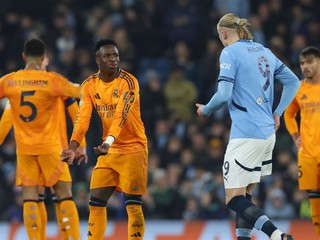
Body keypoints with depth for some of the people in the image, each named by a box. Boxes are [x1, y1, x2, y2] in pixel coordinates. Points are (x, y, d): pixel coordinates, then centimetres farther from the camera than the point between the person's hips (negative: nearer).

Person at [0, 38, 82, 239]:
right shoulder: (52, 80, -9)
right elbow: (83, 93, -7)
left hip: (24, 148, 2)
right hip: (49, 147, -2)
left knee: (29, 196, 3)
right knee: (65, 195, 3)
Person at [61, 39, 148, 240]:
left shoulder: (128, 82, -15)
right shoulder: (89, 85, 1)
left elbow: (121, 115, -28)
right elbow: (83, 118, -6)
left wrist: (109, 142, -43)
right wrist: (73, 147, -21)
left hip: (133, 148, -5)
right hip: (108, 149, 5)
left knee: (132, 204, -9)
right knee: (96, 201, 3)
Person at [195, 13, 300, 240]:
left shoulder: (230, 52, -8)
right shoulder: (264, 51, 14)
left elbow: (224, 95, -15)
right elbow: (293, 82, 19)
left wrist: (205, 110, 3)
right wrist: (278, 112, 18)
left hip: (246, 134, -8)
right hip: (267, 134, 8)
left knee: (234, 200, -8)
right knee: (244, 196, 16)